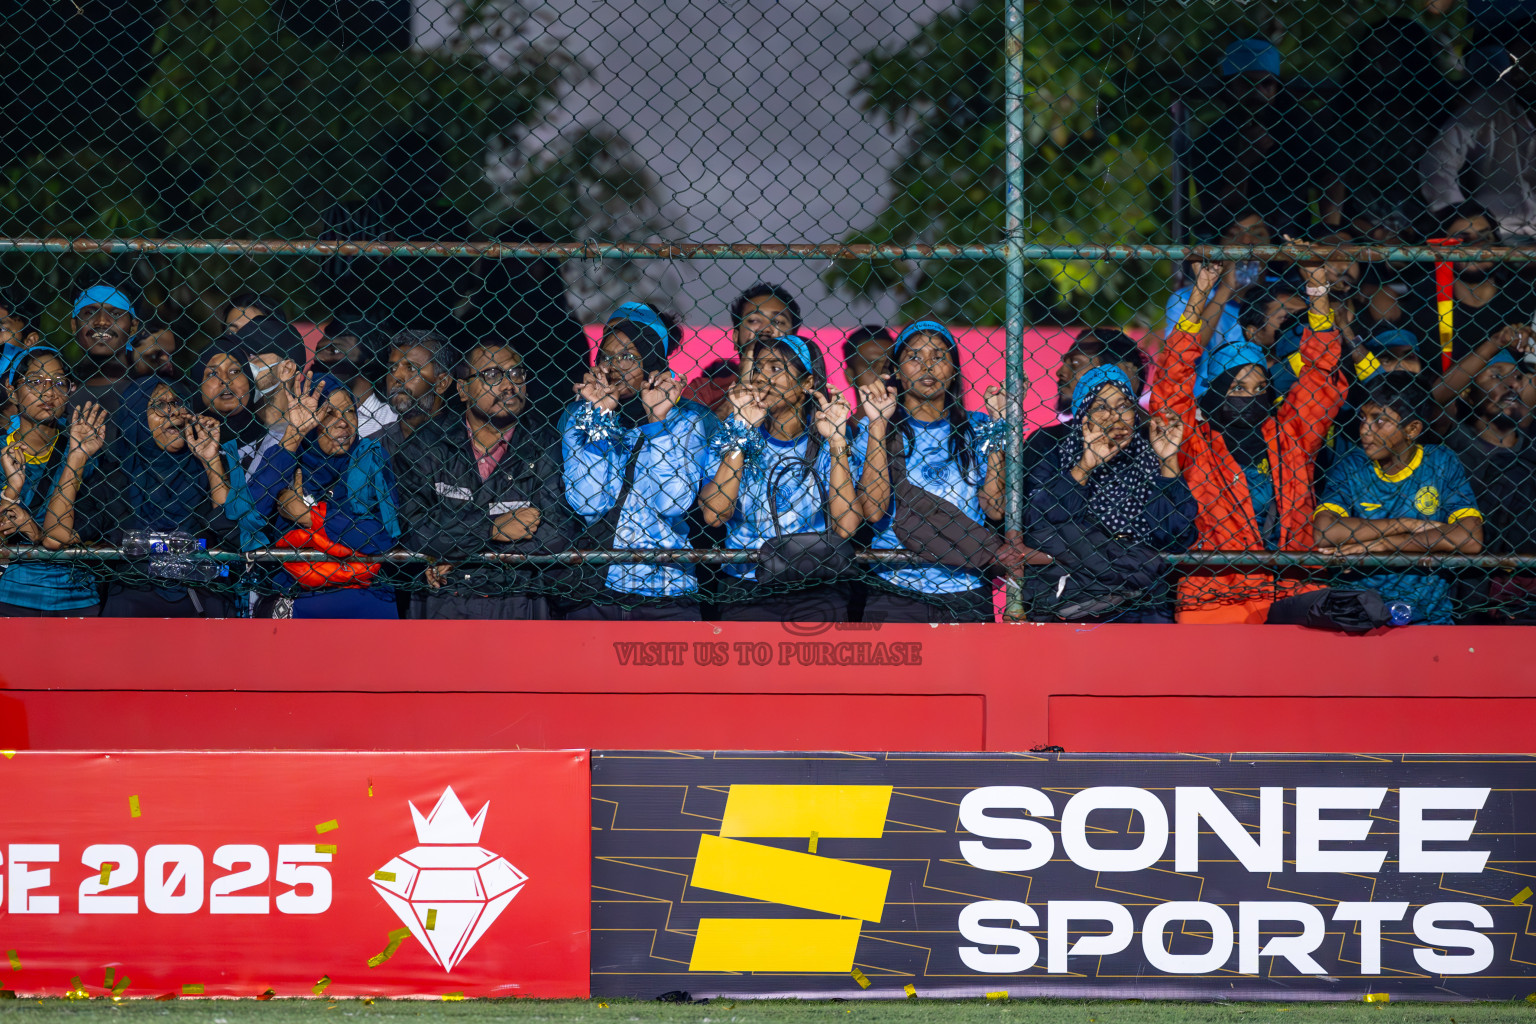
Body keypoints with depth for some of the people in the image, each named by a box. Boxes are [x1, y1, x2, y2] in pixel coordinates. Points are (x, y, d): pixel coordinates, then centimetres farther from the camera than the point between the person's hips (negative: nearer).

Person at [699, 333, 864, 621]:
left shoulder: (827, 444, 7)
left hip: (818, 594, 0)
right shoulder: (731, 434, 10)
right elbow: (714, 515, -6)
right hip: (746, 594, 0)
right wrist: (741, 430, -6)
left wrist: (837, 442, -6)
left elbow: (845, 527, -6)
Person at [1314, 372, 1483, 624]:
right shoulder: (1350, 468, 8)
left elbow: (1470, 540, -8)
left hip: (1428, 614, 0)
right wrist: (1411, 525, -9)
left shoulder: (1441, 462, 6)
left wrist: (1381, 544, -10)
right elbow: (1325, 532, -11)